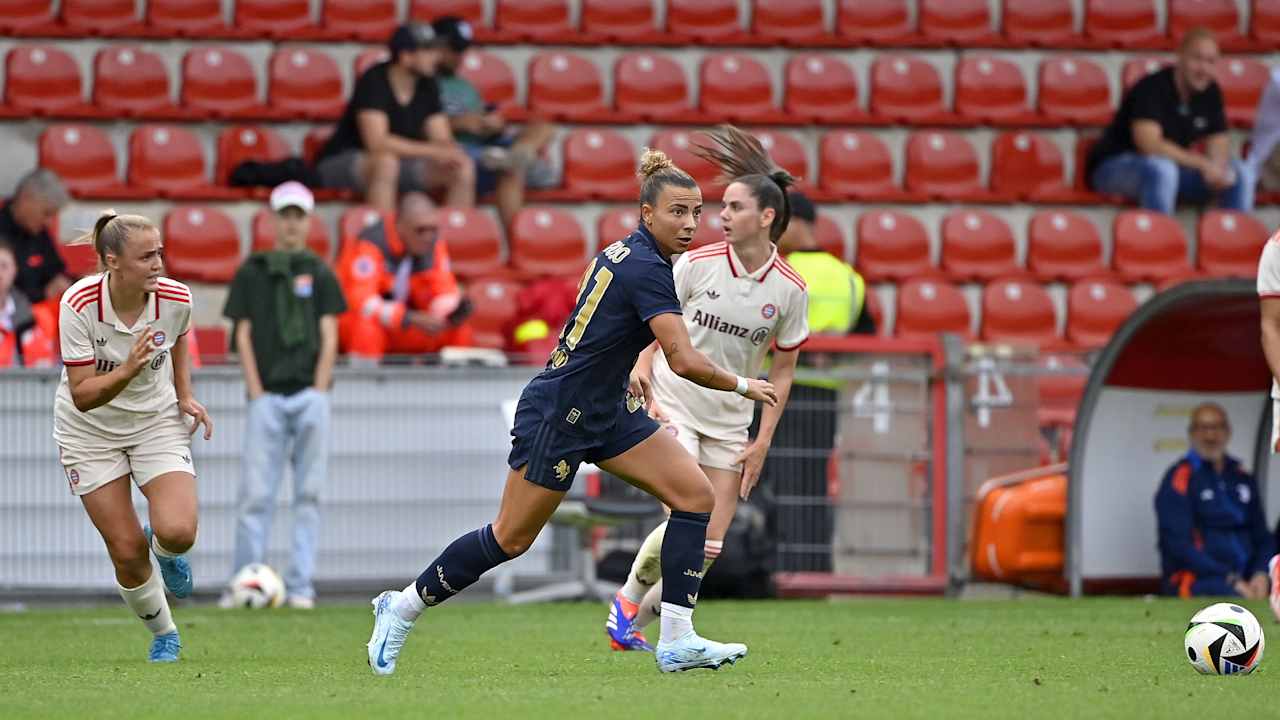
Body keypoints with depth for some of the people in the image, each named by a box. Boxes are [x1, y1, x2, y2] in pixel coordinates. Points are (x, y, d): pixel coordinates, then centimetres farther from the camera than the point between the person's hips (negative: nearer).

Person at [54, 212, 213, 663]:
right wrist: (126, 372, -41)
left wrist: (185, 396, 0)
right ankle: (163, 633, 25)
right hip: (90, 433, -1)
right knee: (127, 552, -4)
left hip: (157, 422, 1)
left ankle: (163, 549, 18)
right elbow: (82, 395, -25)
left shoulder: (176, 299, -17)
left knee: (177, 533, -21)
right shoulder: (79, 304, -26)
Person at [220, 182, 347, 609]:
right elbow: (244, 336, 7)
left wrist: (318, 393, -4)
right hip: (267, 396, -1)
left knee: (309, 493, -1)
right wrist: (256, 394, -2)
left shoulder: (319, 274, 11)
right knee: (255, 492, -6)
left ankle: (300, 586, 1)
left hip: (310, 395, 1)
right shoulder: (251, 273, 11)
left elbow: (329, 337, 6)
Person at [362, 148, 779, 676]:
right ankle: (403, 608, 21)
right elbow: (684, 362, -27)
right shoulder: (647, 270, -22)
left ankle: (677, 641, -6)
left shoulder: (625, 252, 6)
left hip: (606, 410, 10)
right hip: (558, 415, -10)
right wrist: (742, 386, -13)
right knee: (511, 538, 1)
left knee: (696, 495, -3)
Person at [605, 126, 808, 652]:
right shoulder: (697, 263, -8)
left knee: (709, 547, -3)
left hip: (730, 423, 3)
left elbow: (783, 369, 5)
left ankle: (635, 623, 17)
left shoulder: (789, 289, -4)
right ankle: (627, 602, 5)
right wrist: (642, 393, -12)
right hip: (671, 409, -3)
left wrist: (763, 441, 1)